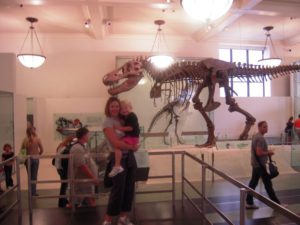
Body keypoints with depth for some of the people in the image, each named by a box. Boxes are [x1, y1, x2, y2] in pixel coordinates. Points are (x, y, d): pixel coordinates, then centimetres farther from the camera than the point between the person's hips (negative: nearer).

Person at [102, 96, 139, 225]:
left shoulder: (123, 120, 10)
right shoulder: (107, 123, -10)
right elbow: (116, 143, -19)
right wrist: (132, 147, -8)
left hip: (130, 157, 7)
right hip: (118, 159, -7)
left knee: (129, 188, 11)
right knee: (118, 189, -2)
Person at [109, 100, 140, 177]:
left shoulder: (132, 116, -17)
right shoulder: (125, 117, 12)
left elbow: (130, 128, -25)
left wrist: (119, 128, -22)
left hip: (132, 137, -11)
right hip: (128, 136, 11)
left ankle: (117, 166, -30)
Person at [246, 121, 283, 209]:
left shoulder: (255, 136, 10)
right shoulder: (261, 138, -21)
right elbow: (259, 153, -26)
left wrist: (267, 151, 12)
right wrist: (268, 153, -11)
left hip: (255, 163, 10)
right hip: (260, 165, -10)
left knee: (253, 183, 12)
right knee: (268, 184, 2)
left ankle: (249, 203, 18)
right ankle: (276, 203, 15)